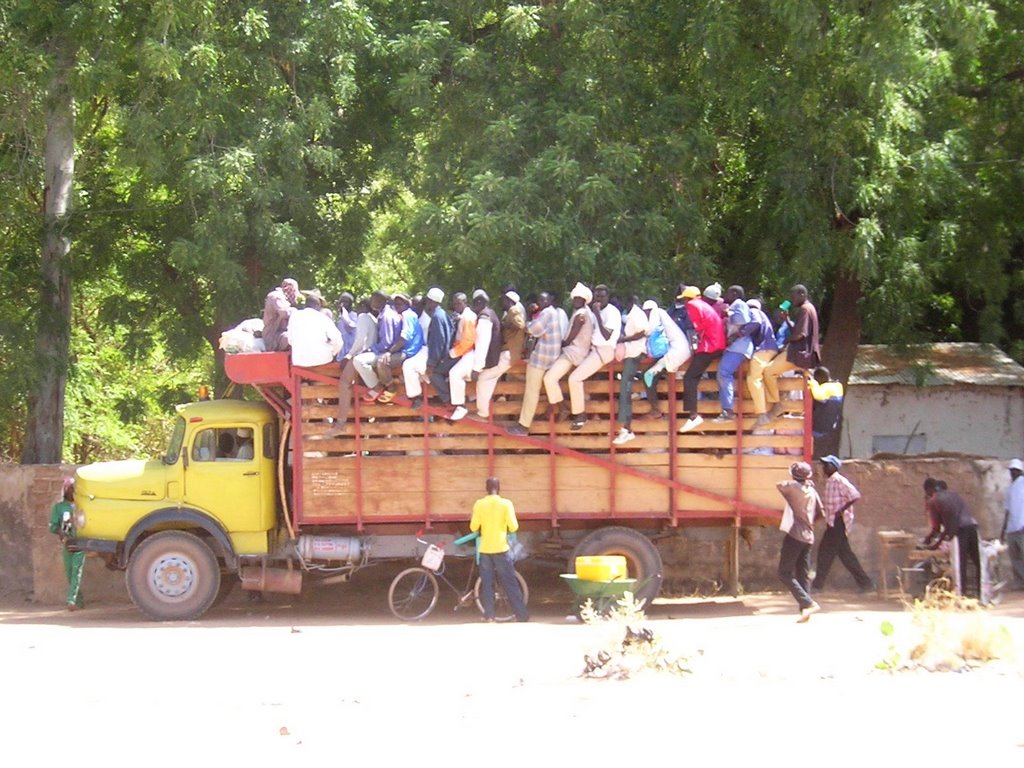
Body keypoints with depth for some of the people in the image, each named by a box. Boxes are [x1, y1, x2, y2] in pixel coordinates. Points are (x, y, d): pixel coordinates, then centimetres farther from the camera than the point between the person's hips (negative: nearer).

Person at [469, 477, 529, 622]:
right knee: (510, 583, 3)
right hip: (501, 549, -1)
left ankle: (489, 615, 3)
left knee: (486, 583, 8)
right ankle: (521, 615, 3)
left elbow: (473, 527, -2)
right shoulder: (506, 504, -7)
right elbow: (513, 527, -10)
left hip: (485, 549, 1)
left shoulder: (479, 504, -2)